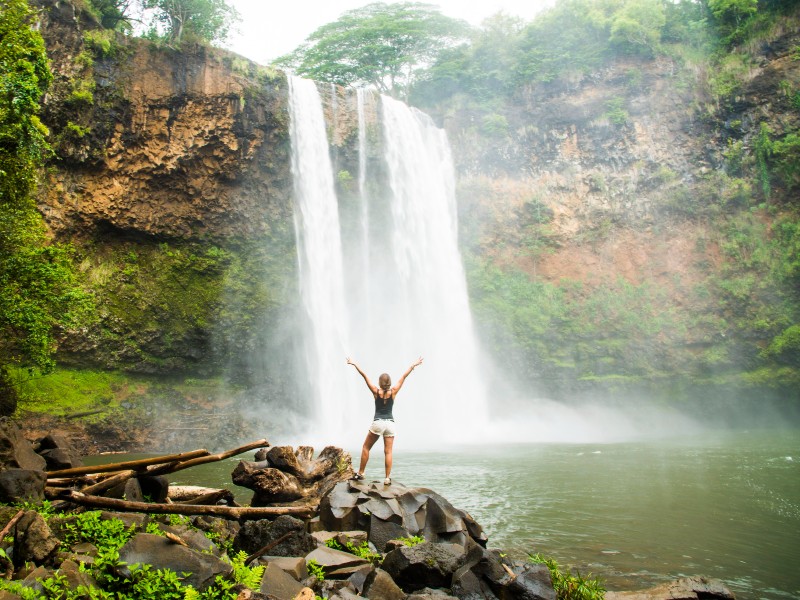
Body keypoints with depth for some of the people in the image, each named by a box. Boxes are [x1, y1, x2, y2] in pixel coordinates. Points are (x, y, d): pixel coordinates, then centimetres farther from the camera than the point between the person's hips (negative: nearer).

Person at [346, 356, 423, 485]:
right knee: (388, 452, 2)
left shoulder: (376, 391, -1)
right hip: (390, 423, 2)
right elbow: (403, 377, 7)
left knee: (366, 447, 11)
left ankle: (360, 473, 11)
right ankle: (388, 478, -3)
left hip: (377, 423, -2)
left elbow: (364, 376, 2)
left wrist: (354, 364, 7)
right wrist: (413, 365, 13)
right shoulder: (393, 392, 1)